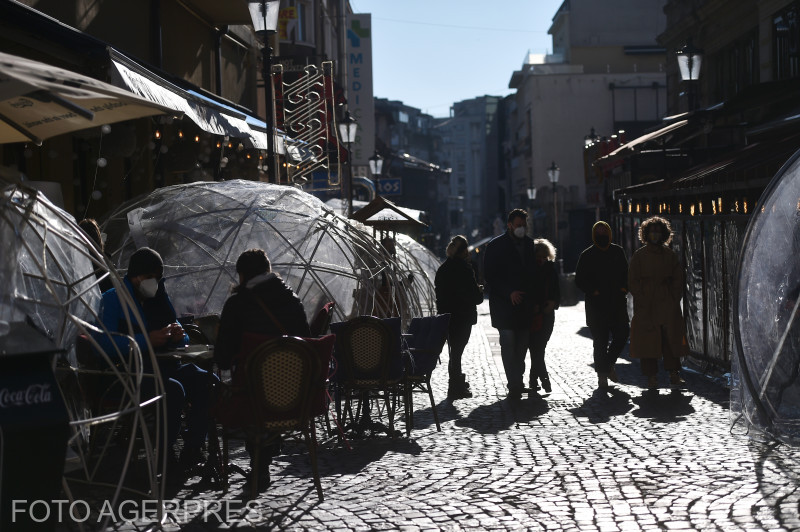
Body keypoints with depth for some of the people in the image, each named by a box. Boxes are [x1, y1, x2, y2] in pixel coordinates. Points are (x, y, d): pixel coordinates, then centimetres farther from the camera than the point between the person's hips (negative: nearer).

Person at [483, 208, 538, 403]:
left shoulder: (530, 244, 12)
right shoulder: (496, 245, -3)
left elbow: (534, 272, 16)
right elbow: (489, 276, -7)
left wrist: (535, 298, 7)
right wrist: (509, 293, -17)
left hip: (526, 304, 5)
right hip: (504, 305, -5)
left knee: (522, 345, 9)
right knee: (508, 344, -10)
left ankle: (517, 382, 20)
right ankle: (514, 386, -11)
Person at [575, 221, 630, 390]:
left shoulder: (618, 251, 12)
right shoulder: (587, 255, 2)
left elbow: (626, 273, 19)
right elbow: (580, 280, 1)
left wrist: (623, 289, 1)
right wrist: (593, 292, -12)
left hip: (617, 304, 3)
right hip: (596, 305, -3)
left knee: (622, 335, -3)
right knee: (600, 341, -1)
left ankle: (608, 364, 22)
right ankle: (602, 375, 8)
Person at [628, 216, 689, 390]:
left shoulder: (670, 255, 10)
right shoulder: (639, 256, 3)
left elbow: (678, 278, 14)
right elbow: (632, 282, 1)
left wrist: (674, 299, 1)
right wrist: (642, 302, -9)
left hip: (668, 304, 2)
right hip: (646, 306, -2)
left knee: (671, 338, -3)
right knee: (648, 340, -3)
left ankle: (674, 374, 2)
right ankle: (651, 377, 3)